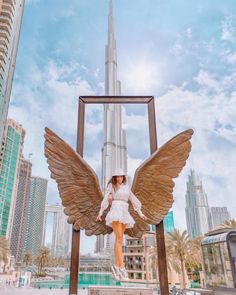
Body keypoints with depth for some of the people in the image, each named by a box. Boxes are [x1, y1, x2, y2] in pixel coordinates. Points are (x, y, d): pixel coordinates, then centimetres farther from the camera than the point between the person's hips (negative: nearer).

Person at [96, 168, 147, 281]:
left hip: (124, 213, 5)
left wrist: (140, 213, 13)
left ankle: (116, 266, 12)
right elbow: (106, 199, -1)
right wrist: (100, 213, -10)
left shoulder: (126, 187, 19)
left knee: (118, 240, 5)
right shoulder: (111, 185, 6)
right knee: (119, 238, -16)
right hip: (115, 212, -5)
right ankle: (122, 268, -19)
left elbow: (133, 199, 19)